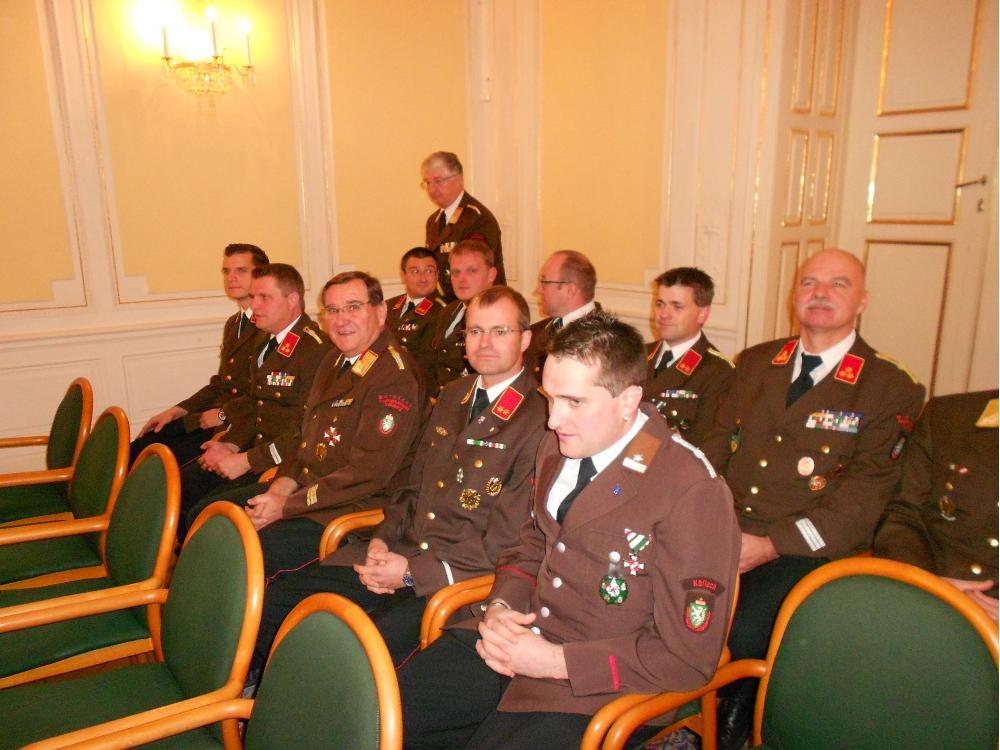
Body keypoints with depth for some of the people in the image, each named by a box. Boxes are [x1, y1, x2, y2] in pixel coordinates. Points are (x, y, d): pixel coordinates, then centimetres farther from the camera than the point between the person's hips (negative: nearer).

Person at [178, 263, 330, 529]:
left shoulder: (316, 350, -20)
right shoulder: (263, 341, 12)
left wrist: (247, 460, -18)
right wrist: (230, 444, 1)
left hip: (284, 460, -9)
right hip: (254, 447, 9)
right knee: (180, 485, 1)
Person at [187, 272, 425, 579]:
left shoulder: (394, 375, -21)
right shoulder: (334, 360, 11)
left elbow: (369, 472, -24)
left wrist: (287, 506, -19)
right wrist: (281, 488, -1)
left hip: (355, 508, -10)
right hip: (305, 485, 10)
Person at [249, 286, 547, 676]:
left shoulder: (539, 421, -12)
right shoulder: (452, 395, 13)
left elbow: (505, 542, -14)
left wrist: (412, 571, -16)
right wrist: (382, 540, 1)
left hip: (459, 579, -7)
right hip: (401, 554, 7)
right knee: (273, 597, 0)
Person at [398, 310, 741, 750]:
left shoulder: (694, 493, -20)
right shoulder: (559, 445, 2)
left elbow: (688, 657, -16)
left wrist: (555, 660, -18)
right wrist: (499, 606, -3)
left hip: (597, 685, -6)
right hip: (517, 635, 6)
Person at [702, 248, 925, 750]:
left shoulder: (890, 389, 0)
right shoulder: (754, 363, 15)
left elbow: (864, 495, -8)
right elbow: (717, 444, 12)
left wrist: (771, 545, -18)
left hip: (807, 552, -3)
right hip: (723, 533, 4)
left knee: (743, 633, -28)